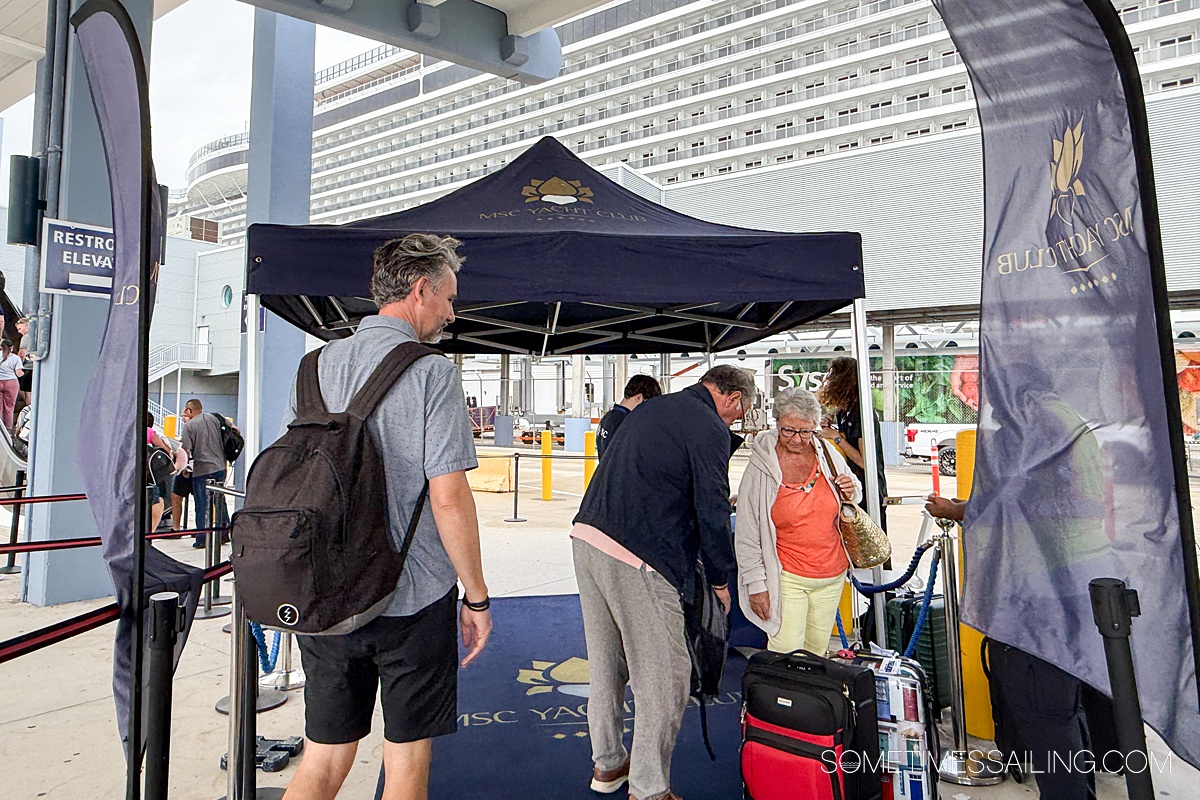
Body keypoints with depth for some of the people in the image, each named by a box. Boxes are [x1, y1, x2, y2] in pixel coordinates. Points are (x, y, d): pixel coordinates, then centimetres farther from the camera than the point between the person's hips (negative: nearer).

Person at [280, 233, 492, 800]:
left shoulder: (316, 365, 6)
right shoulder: (431, 372, -12)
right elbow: (448, 498, -17)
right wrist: (476, 597, -6)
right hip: (413, 600, -5)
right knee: (407, 754, 13)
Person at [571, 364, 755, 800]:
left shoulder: (651, 408, 19)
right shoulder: (711, 429, -6)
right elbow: (713, 513, -9)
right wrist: (720, 580, 4)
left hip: (587, 537, 9)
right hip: (637, 559, -9)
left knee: (606, 662, 21)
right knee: (664, 675, 5)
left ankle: (607, 763, 37)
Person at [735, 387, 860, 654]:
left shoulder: (827, 454, -2)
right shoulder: (761, 467, -13)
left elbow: (848, 505, 17)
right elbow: (747, 534, -8)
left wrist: (851, 493, -7)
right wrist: (756, 584, -9)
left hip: (833, 575, 4)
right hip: (787, 578, -4)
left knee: (818, 650, 16)